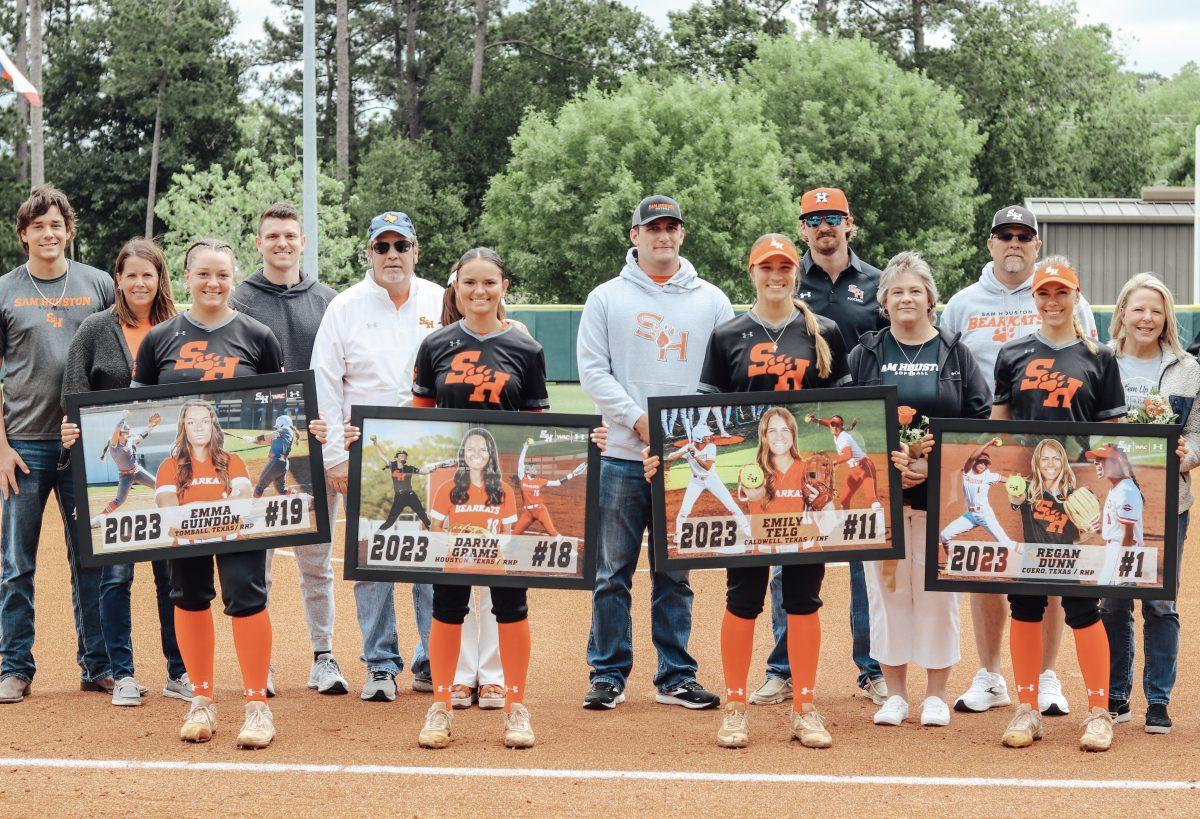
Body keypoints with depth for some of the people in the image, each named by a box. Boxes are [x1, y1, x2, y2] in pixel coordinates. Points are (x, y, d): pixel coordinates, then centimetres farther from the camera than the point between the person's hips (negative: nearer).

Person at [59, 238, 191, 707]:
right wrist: (72, 433, -17)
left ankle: (179, 673, 14)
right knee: (115, 572, 1)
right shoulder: (96, 330, 3)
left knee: (172, 571, 4)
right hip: (111, 468, -1)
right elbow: (74, 396, 0)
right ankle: (123, 675, 10)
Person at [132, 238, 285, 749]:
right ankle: (202, 701, 18)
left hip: (240, 482, -2)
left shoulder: (257, 337, 4)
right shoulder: (160, 339, 7)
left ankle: (258, 705, 1)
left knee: (245, 590, -7)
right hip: (178, 484, 2)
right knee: (189, 592, 7)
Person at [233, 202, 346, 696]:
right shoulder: (240, 301, 3)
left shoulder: (329, 301, 10)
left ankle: (323, 658, 14)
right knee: (256, 556, 2)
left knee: (317, 559, 7)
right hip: (258, 447, -2)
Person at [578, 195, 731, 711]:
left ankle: (676, 678, 13)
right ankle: (608, 676, 8)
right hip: (623, 457, -1)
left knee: (675, 574, 7)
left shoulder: (711, 301, 11)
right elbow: (592, 370, -1)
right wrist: (638, 419, -13)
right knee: (613, 571, 1)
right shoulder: (607, 298, 6)